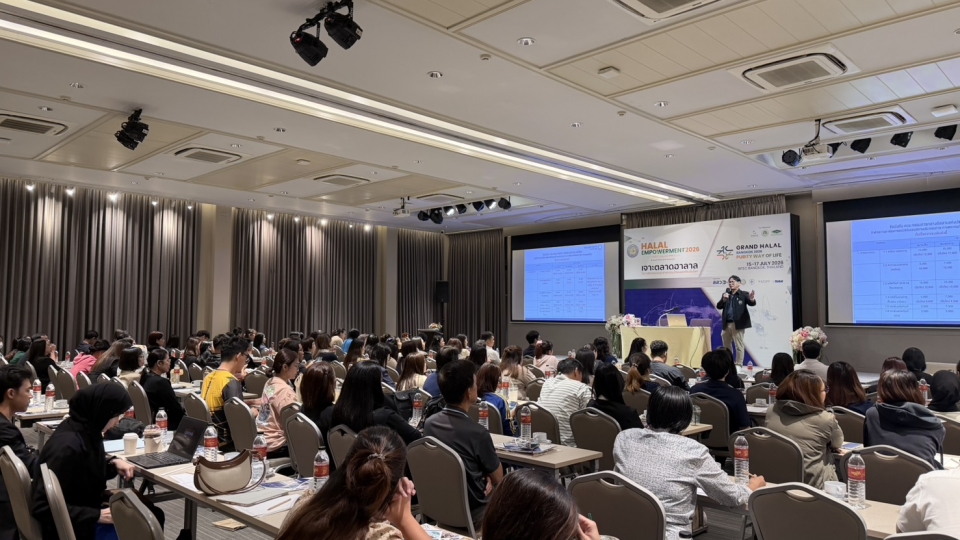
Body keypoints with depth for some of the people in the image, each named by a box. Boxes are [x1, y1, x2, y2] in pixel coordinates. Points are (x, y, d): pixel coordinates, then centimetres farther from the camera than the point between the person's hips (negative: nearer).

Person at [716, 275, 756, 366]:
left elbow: (752, 303, -15)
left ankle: (739, 365, 3)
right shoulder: (726, 294, 11)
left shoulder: (743, 294, -2)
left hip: (737, 324, -5)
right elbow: (718, 306, 5)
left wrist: (752, 300, -39)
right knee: (726, 346, 14)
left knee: (739, 346, -2)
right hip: (726, 324, 5)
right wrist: (723, 299, -14)